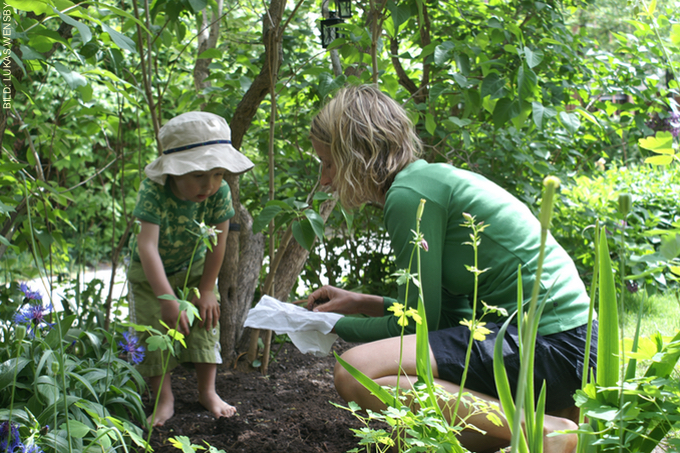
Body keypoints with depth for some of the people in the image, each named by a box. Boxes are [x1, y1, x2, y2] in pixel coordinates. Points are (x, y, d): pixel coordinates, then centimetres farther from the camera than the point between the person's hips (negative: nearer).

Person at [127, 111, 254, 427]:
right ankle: (164, 399, 7)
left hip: (193, 268, 3)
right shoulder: (154, 191, -37)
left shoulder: (220, 193, -27)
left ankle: (207, 391, 18)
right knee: (154, 330, -6)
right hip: (150, 273, -2)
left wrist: (206, 289, -8)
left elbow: (218, 243, -14)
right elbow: (147, 246, -45)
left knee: (206, 323, 1)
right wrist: (168, 299, -52)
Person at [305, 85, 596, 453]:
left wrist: (334, 326, 5)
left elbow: (418, 323, -9)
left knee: (356, 373, -21)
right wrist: (363, 304, 19)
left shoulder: (409, 195, -12)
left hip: (549, 347, -10)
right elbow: (447, 310, 21)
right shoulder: (435, 178, 17)